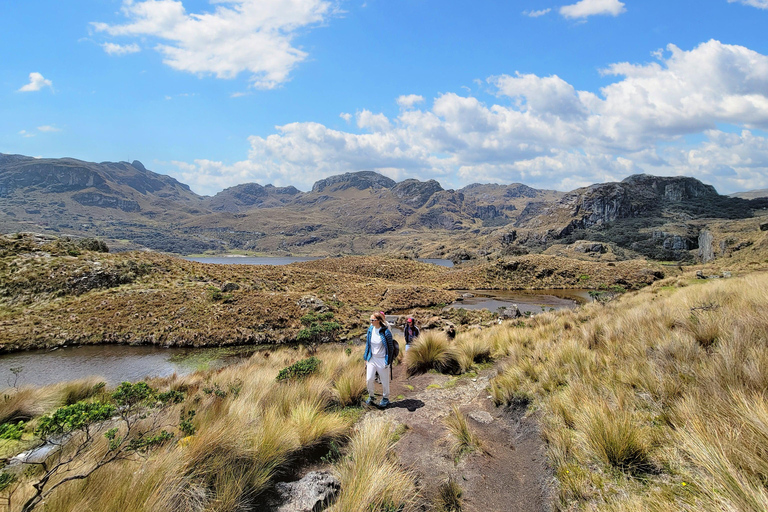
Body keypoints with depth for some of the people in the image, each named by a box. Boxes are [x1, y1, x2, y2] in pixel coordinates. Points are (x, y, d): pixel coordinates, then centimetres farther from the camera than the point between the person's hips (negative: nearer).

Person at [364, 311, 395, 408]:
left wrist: (388, 361, -10)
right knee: (369, 379, 1)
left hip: (382, 359, -4)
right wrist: (366, 357, 11)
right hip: (372, 359, 5)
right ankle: (371, 396, 24)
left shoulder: (386, 331, -16)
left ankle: (385, 398, 29)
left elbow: (390, 347, -10)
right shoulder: (370, 329, 1)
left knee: (384, 380, 9)